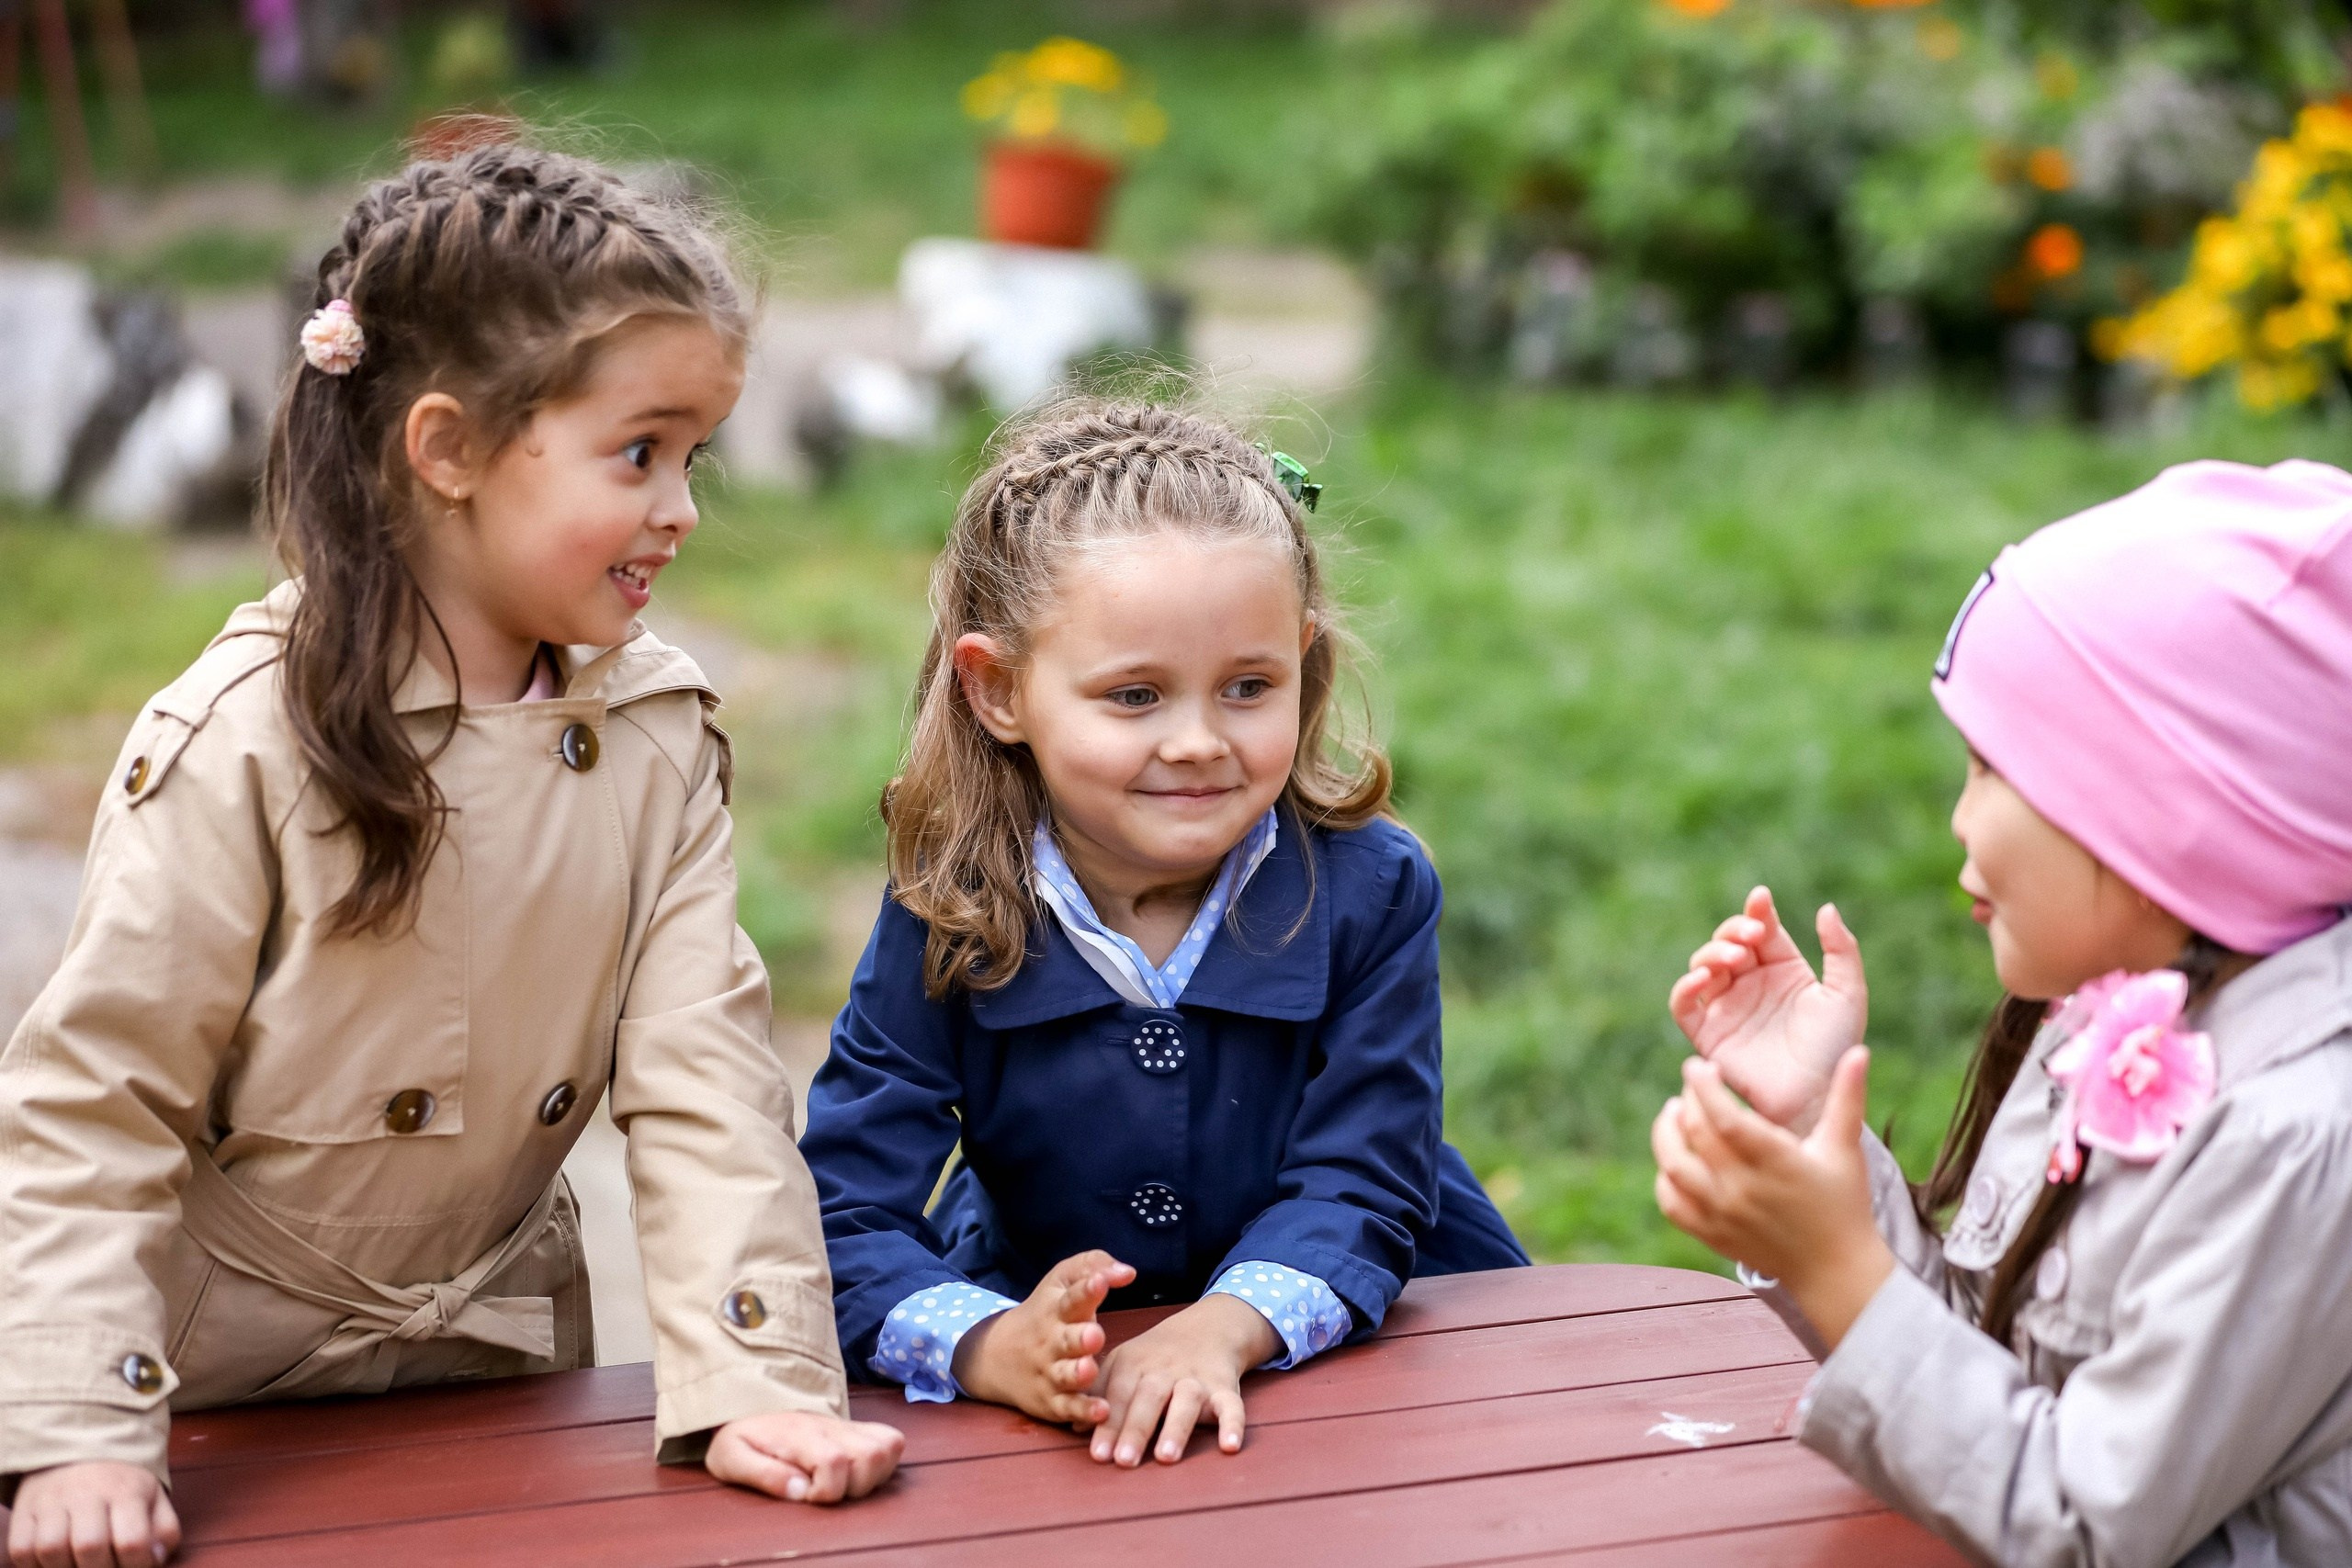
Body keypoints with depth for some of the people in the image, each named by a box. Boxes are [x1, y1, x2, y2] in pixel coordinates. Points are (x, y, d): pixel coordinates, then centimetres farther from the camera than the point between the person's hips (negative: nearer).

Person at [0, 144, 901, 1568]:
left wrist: (758, 1376, -20)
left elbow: (702, 1073, -11)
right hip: (222, 1371, -4)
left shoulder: (660, 734, -8)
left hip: (500, 1345, 4)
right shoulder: (242, 746, -21)